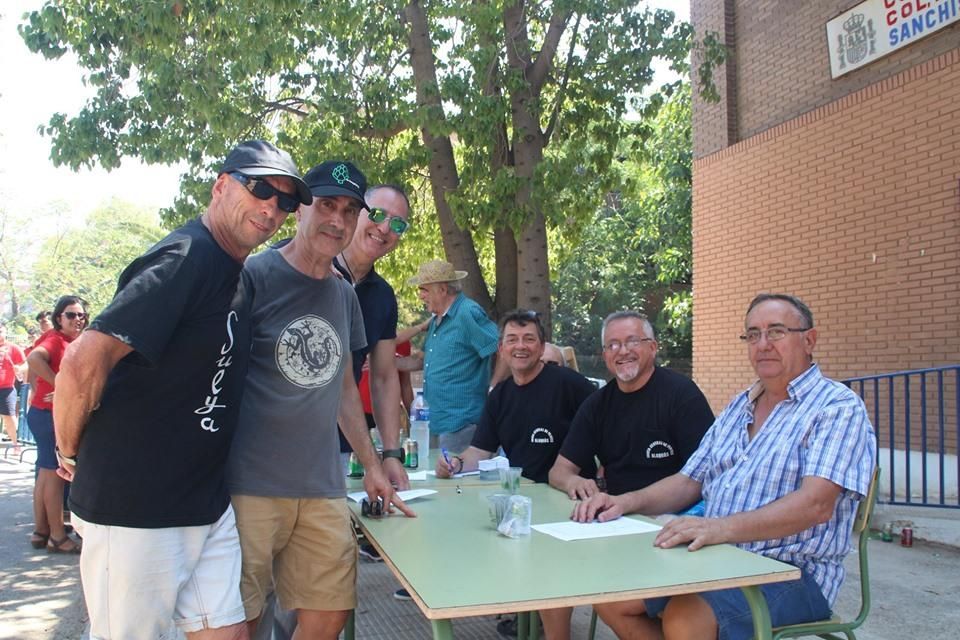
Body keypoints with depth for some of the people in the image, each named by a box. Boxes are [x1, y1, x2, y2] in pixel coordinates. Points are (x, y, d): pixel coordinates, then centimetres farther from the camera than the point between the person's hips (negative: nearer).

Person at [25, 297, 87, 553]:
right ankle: (58, 536, 6)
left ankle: (40, 531, 24)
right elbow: (34, 358, -34)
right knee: (55, 474, -2)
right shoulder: (55, 339, -14)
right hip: (49, 415, -9)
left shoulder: (71, 342, 12)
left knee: (46, 473, 14)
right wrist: (60, 385, -28)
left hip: (56, 414, 9)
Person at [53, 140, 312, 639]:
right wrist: (71, 456, -11)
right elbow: (83, 362, -25)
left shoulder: (233, 272, 9)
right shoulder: (184, 259, -20)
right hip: (134, 509, -8)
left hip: (206, 503, 8)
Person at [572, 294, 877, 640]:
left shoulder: (839, 408, -7)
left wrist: (721, 527, -36)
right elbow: (690, 481, 18)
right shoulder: (738, 407, 18)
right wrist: (627, 501, -1)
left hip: (791, 571, -7)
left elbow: (816, 504, -22)